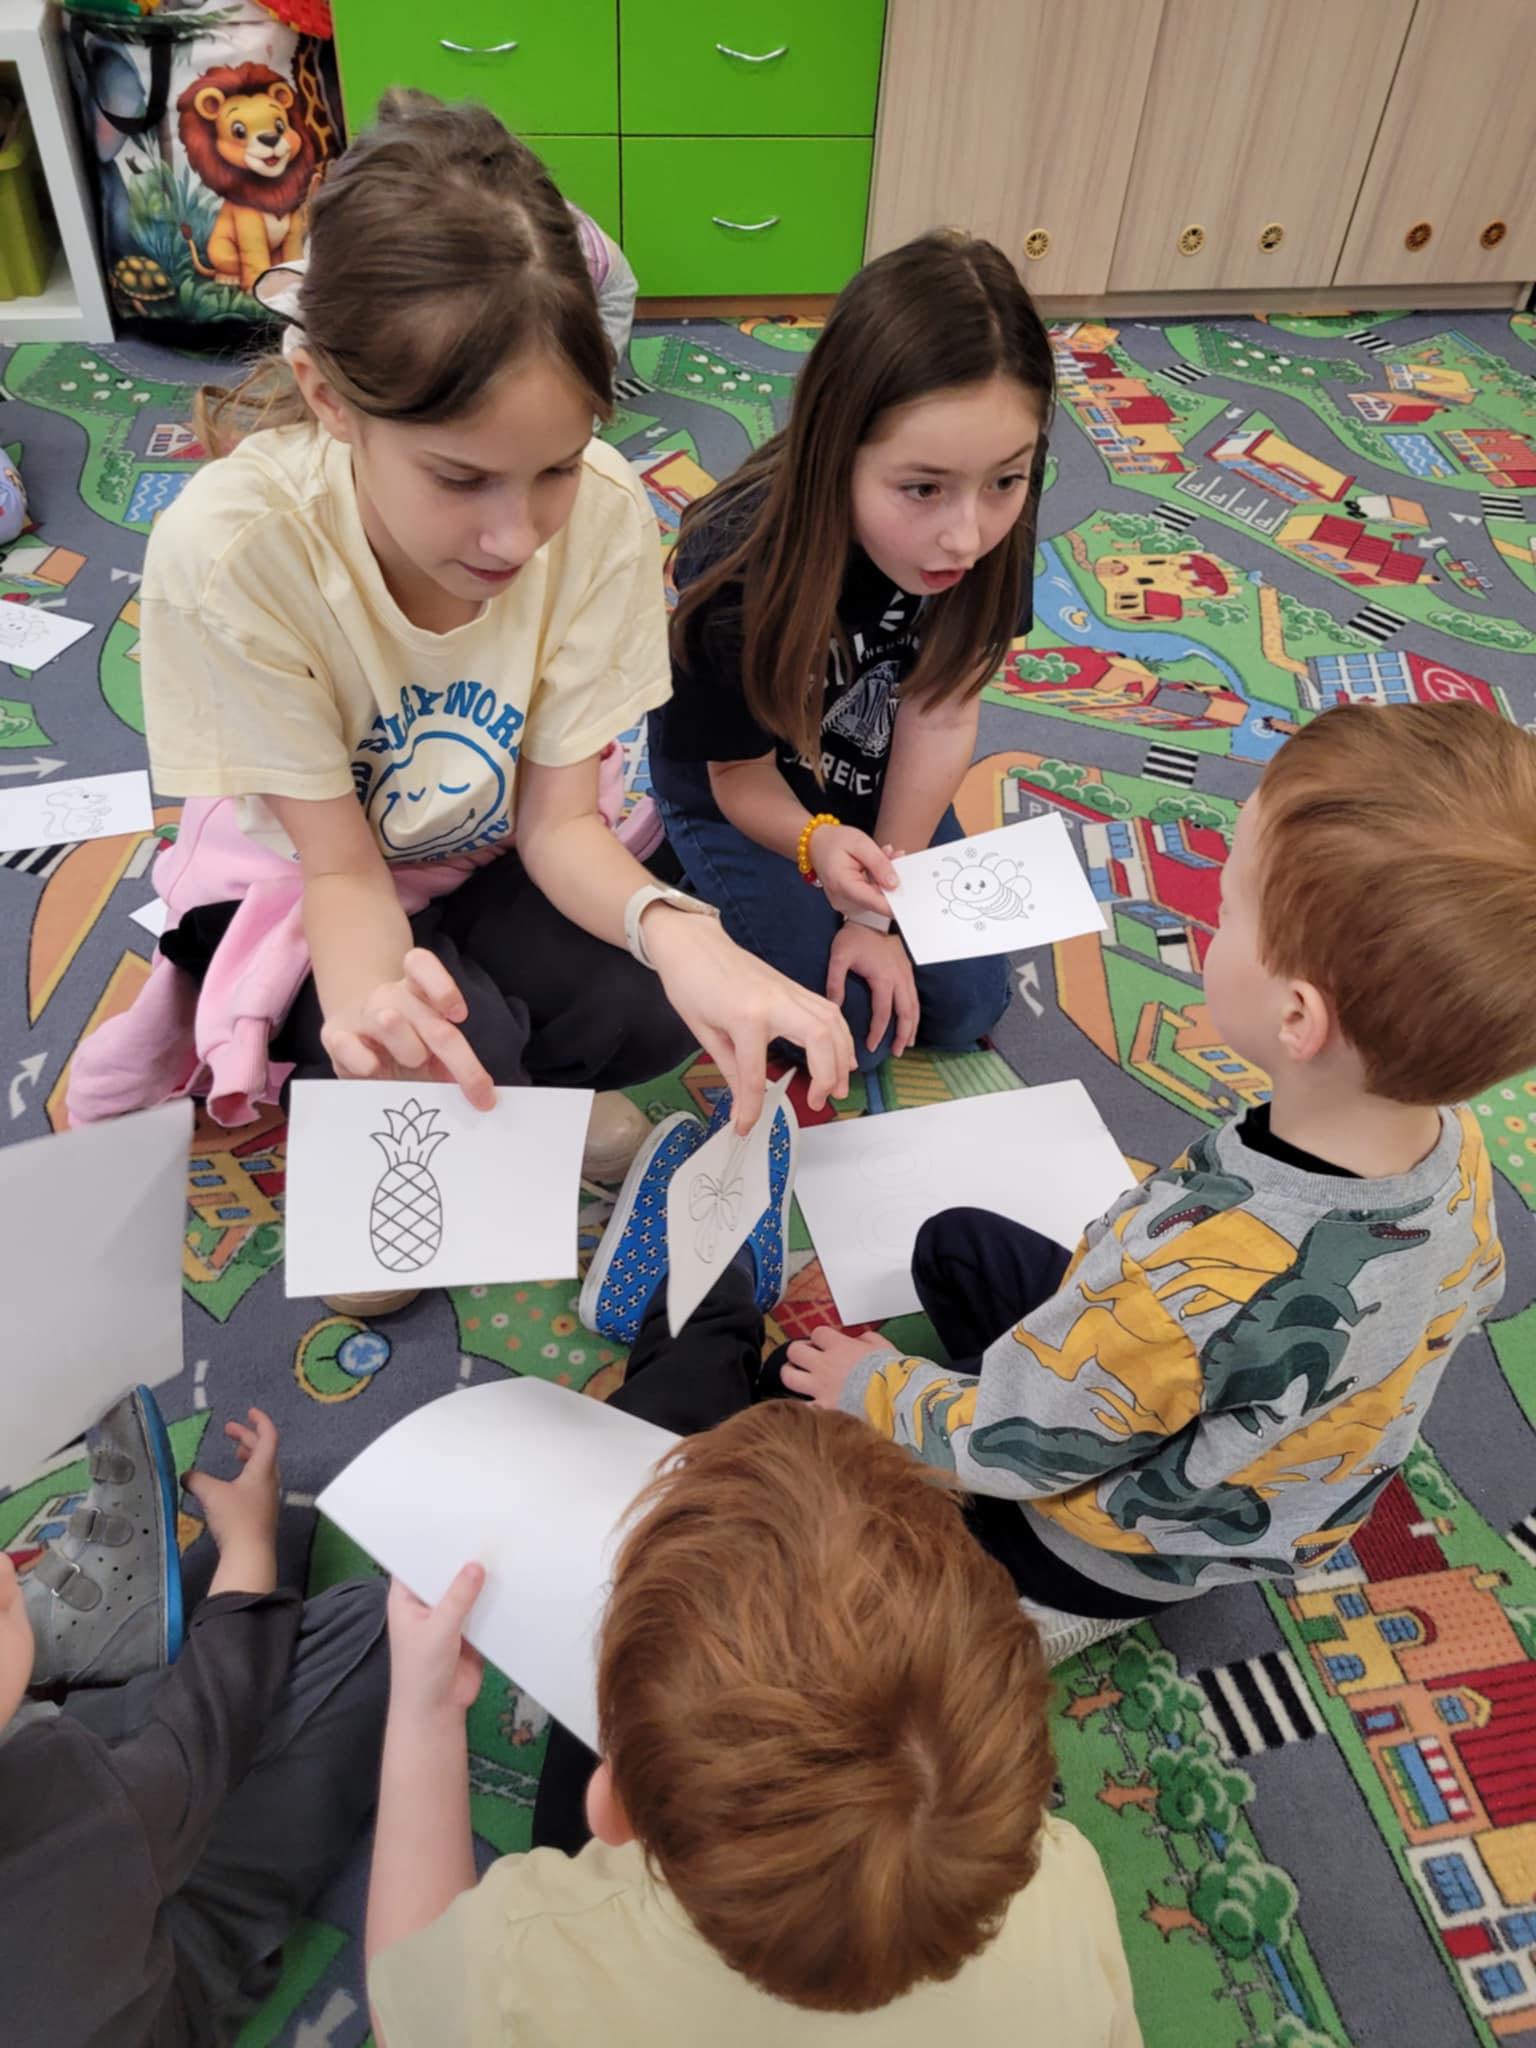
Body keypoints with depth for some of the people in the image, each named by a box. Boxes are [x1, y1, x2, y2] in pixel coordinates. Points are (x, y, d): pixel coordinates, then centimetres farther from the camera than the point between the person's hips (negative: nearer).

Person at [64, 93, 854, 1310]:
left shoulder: (602, 513, -26)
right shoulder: (229, 549, -31)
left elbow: (559, 821, -18)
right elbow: (340, 864, -21)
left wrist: (675, 929, -41)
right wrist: (368, 991, -45)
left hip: (489, 863, 2)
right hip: (303, 879, -1)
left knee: (658, 1012, -24)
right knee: (428, 1051, -30)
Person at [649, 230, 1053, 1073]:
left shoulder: (986, 533, -27)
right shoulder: (742, 574, -36)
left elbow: (942, 715, -18)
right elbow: (743, 780, -22)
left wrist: (874, 915, -17)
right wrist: (818, 846, -44)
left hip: (875, 776, 4)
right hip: (736, 791, -4)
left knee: (965, 1009, 5)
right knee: (848, 1032, -8)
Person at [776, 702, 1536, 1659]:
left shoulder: (1182, 1283, -45)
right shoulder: (1458, 1150, -23)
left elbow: (1003, 1443, -26)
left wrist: (873, 1387, -6)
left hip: (1113, 1562, -6)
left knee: (796, 1392, 5)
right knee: (956, 1241, 19)